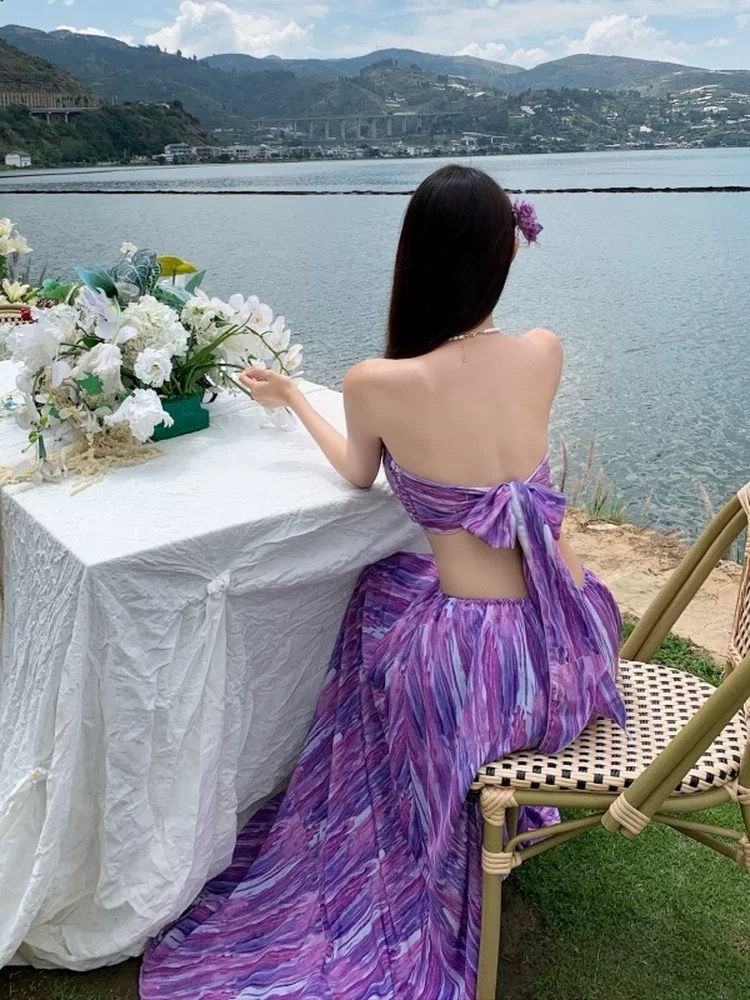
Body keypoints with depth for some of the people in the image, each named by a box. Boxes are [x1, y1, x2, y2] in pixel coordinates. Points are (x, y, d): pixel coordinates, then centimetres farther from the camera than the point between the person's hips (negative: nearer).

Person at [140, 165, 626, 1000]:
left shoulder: (376, 383, -16)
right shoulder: (544, 353, -5)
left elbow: (359, 474, 8)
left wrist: (293, 397, 22)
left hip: (478, 656, -4)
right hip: (572, 639, 5)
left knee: (384, 594, 30)